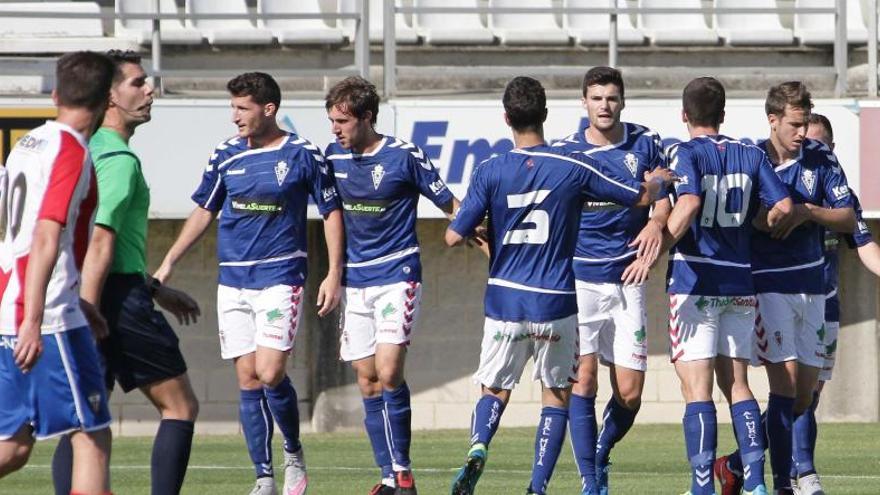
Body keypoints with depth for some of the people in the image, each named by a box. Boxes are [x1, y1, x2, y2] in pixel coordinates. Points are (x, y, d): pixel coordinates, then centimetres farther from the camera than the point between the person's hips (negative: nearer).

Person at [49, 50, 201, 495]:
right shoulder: (119, 159, -12)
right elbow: (99, 245, -20)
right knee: (179, 406, 2)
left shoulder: (88, 152, 18)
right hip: (118, 302, -9)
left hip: (86, 297, 9)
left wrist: (154, 289, 32)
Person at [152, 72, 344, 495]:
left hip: (280, 278, -4)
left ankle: (294, 452, 11)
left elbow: (331, 212, 3)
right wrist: (169, 262, 12)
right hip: (233, 282, 4)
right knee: (247, 379, 1)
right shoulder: (225, 156, 7)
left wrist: (334, 274, -4)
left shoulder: (302, 155, -3)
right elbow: (204, 211, 17)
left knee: (270, 374, -15)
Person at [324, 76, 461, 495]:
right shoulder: (333, 156, 6)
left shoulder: (403, 156, -9)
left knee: (388, 374, -17)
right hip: (354, 282, 5)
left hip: (396, 276, -5)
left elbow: (449, 203, -2)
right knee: (367, 382, 3)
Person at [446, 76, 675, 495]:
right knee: (557, 396, 13)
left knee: (495, 391, 14)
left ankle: (478, 447, -15)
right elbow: (641, 196, 6)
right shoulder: (573, 167, -6)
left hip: (505, 300, 1)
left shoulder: (490, 173, -6)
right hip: (556, 303, -1)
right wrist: (659, 180, 29)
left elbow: (455, 236, -6)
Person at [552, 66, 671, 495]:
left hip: (627, 279, 1)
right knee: (583, 379, -11)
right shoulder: (566, 151, 2)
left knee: (629, 393, -1)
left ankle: (601, 455, 27)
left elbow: (662, 192, 9)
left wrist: (657, 222, -12)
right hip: (577, 279, -1)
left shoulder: (645, 144, 3)